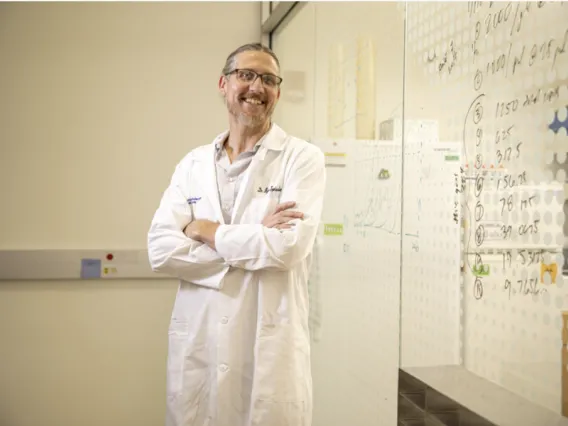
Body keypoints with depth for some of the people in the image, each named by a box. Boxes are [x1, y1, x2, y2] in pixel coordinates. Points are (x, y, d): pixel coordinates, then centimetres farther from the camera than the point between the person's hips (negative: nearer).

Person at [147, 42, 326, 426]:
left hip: (271, 347, -3)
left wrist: (205, 230, -7)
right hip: (196, 343, 4)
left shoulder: (303, 158, -4)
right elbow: (161, 251, -4)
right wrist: (252, 239, -13)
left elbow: (288, 246, -18)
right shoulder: (193, 164, 7)